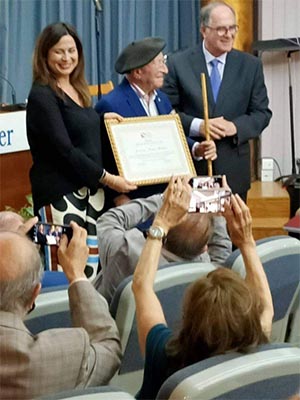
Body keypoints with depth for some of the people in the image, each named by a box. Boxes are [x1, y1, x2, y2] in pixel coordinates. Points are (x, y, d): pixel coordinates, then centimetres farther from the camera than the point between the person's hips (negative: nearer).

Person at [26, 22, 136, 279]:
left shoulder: (79, 91, 15)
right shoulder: (42, 96, -9)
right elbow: (64, 149, -15)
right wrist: (107, 178, -13)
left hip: (91, 189, 8)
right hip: (60, 193, -8)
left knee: (92, 272, 5)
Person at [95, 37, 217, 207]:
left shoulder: (162, 99, 12)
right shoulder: (110, 105, -14)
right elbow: (107, 160, -15)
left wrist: (196, 149, -3)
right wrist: (120, 199, -20)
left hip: (167, 194, 7)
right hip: (131, 201, -7)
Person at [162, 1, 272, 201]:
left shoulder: (251, 65, 7)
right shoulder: (178, 63, 1)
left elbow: (262, 113, 8)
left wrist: (236, 127, -11)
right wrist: (197, 125, -17)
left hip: (233, 168, 2)